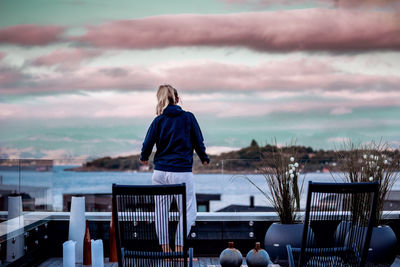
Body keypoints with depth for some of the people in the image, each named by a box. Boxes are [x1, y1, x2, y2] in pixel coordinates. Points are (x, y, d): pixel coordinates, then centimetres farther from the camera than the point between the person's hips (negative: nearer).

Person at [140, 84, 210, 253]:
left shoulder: (158, 120, 2)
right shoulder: (188, 118, 0)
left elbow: (147, 145, 2)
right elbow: (199, 142, 6)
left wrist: (144, 158, 25)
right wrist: (204, 159, 25)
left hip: (160, 173, 3)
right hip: (182, 172, -3)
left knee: (161, 212, 12)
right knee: (188, 212, 4)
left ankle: (165, 250, 17)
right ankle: (179, 250, -5)